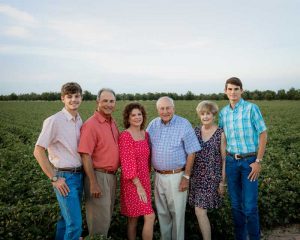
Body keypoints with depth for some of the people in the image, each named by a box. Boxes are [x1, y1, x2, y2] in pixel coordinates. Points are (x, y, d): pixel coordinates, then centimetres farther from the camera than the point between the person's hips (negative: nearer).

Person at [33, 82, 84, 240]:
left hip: (79, 175, 6)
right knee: (75, 223, -5)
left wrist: (82, 172, 8)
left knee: (67, 216, 19)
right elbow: (38, 151, -16)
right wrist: (54, 179, -14)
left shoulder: (80, 121, 5)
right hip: (64, 177, -6)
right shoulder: (54, 121, -15)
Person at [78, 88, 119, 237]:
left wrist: (114, 173, 13)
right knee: (100, 219, 1)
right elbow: (85, 156, -20)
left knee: (107, 215, 20)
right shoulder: (91, 124, -16)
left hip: (112, 176, 8)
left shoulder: (112, 123, 8)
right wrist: (93, 184, -21)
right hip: (98, 175, -8)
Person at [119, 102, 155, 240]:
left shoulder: (145, 134, 8)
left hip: (144, 180, 7)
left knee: (134, 218, 15)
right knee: (150, 217, -8)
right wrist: (139, 186, -18)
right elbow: (127, 163, -17)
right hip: (132, 183, -7)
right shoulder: (125, 136, -14)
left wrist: (146, 180, 14)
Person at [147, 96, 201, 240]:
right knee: (162, 212, 16)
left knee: (177, 213, 5)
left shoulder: (184, 125, -9)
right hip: (158, 176, 4)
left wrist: (186, 177, -12)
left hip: (176, 176, -4)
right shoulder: (153, 125, 3)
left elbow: (191, 153, -9)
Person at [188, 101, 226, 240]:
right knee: (201, 211, 11)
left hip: (212, 177, -4)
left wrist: (222, 181, -7)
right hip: (196, 176, 4)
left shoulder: (220, 134, -7)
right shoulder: (195, 131, 4)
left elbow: (225, 159, -5)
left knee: (200, 211, -9)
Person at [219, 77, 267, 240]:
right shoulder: (223, 112, 6)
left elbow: (263, 135, -8)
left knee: (250, 206, -2)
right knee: (236, 204, 12)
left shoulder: (251, 108, -8)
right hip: (231, 161, 4)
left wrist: (258, 162, -12)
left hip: (249, 161, -4)